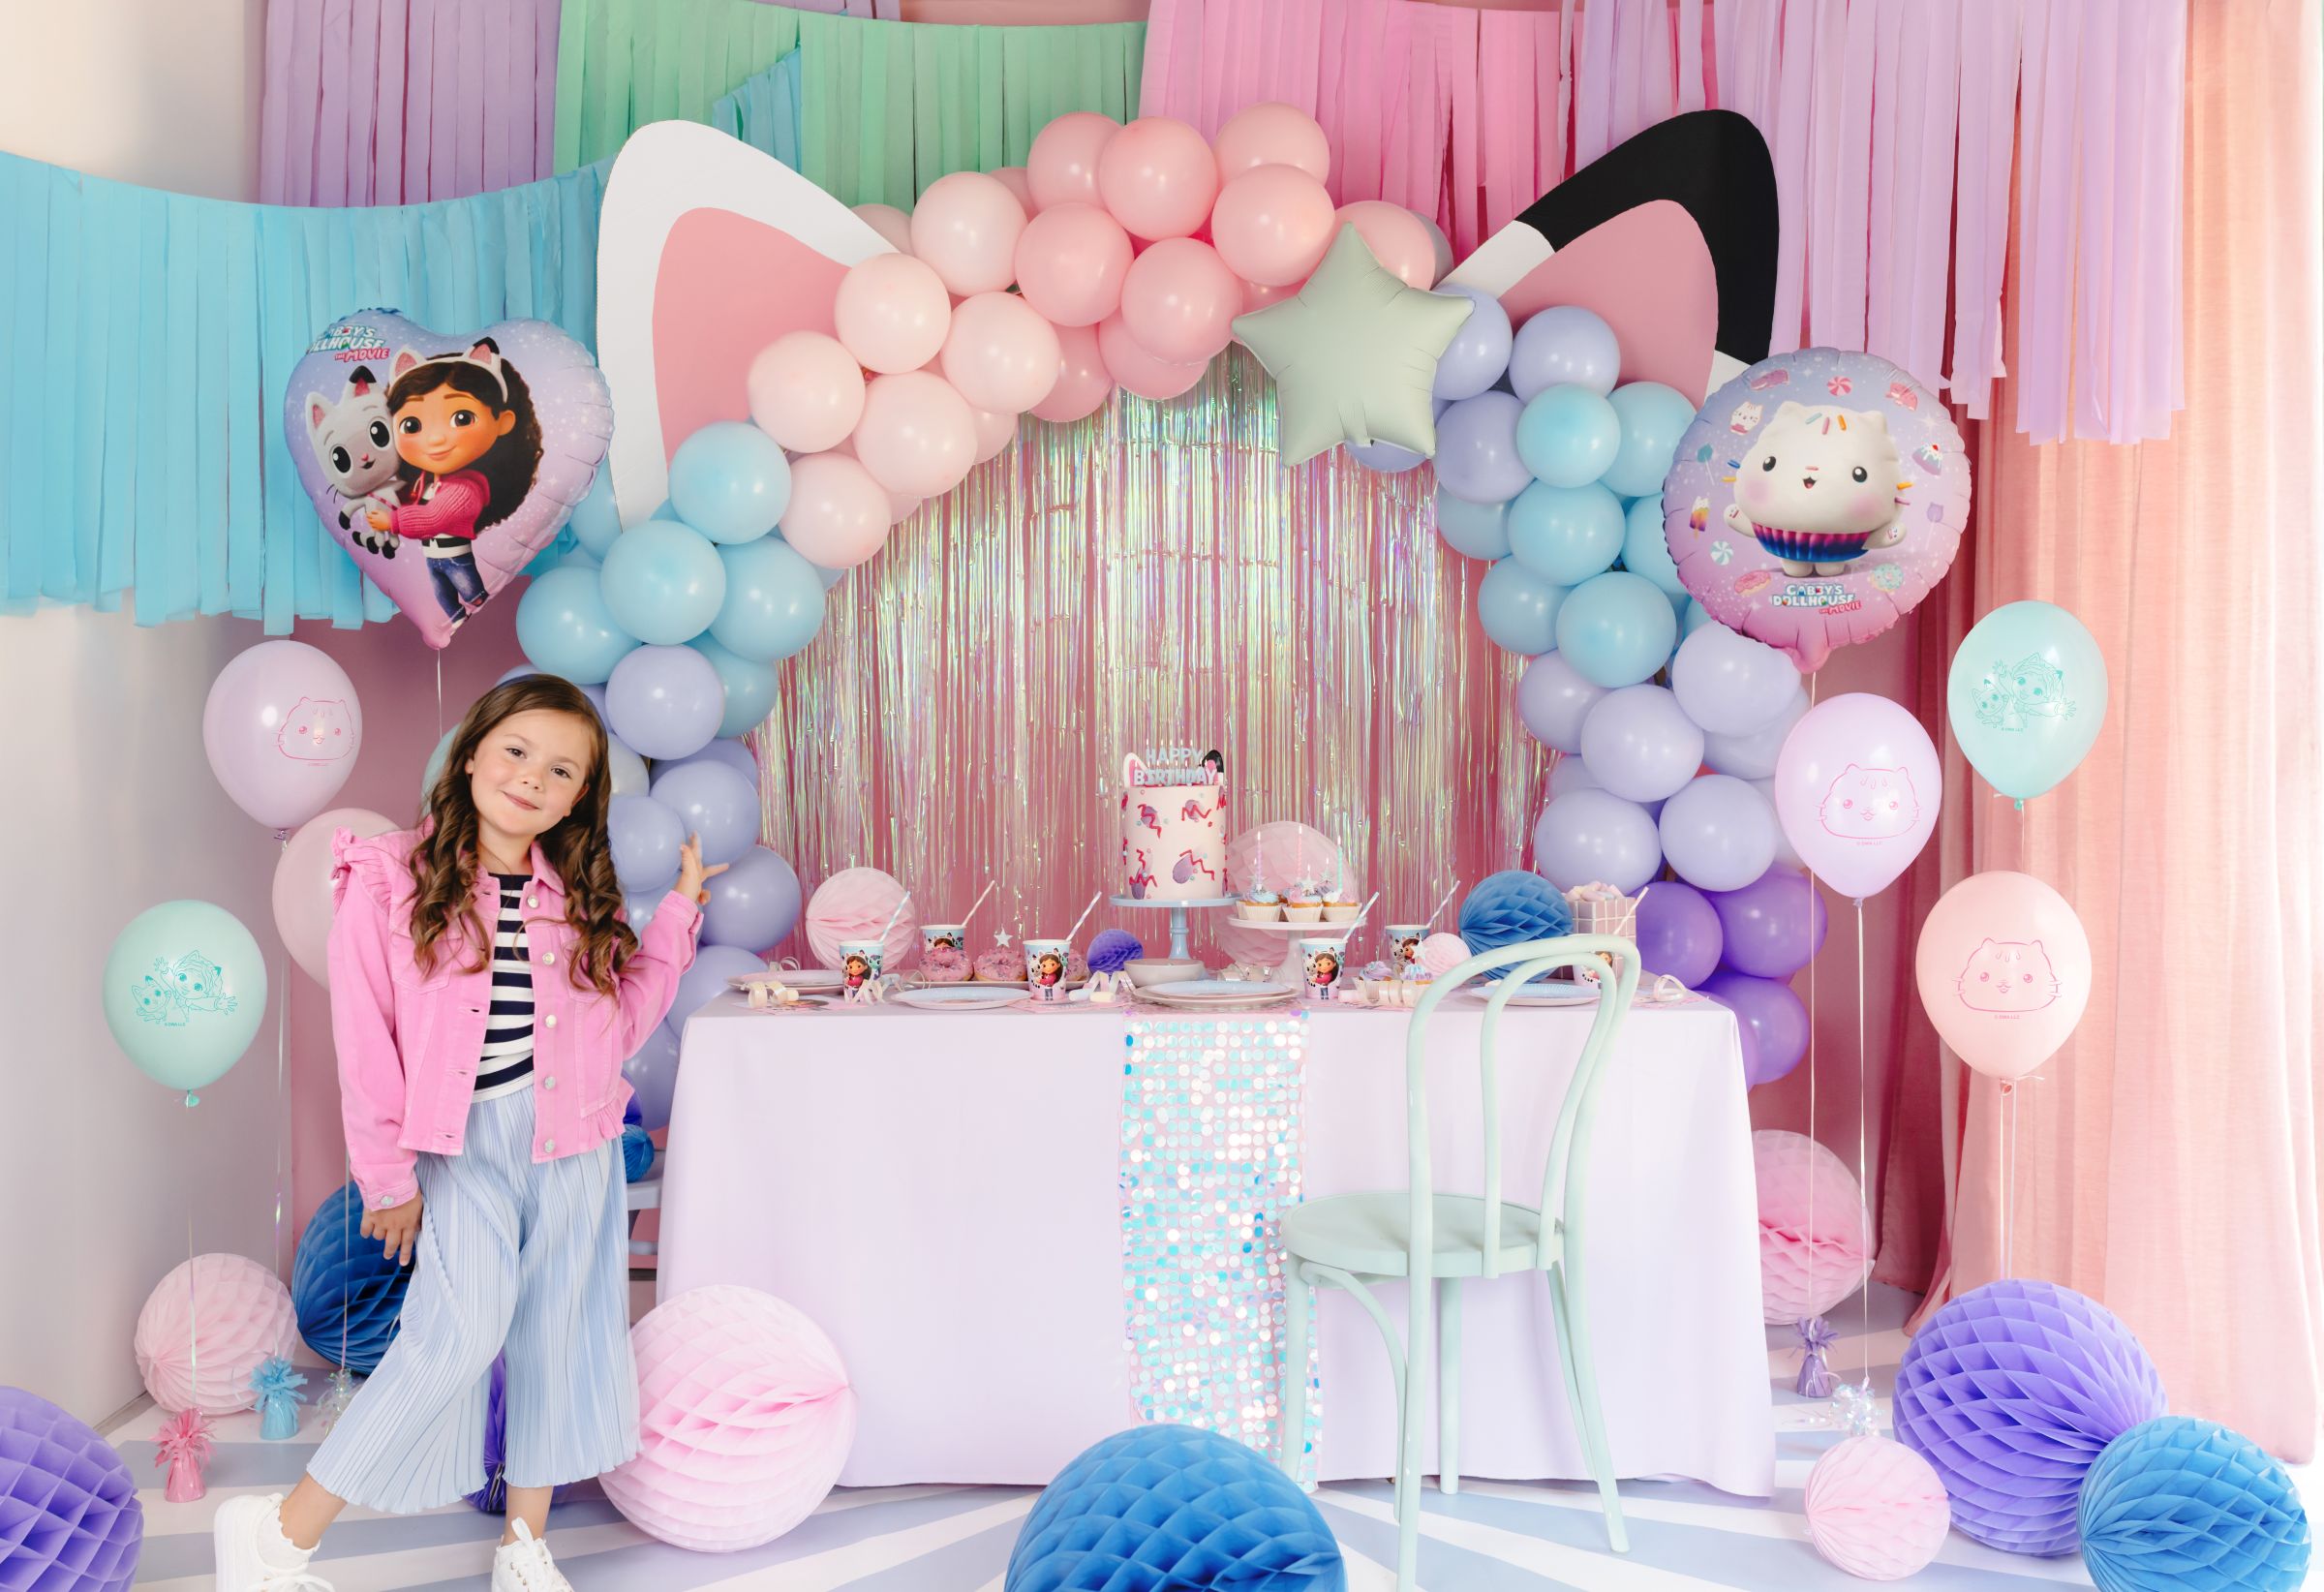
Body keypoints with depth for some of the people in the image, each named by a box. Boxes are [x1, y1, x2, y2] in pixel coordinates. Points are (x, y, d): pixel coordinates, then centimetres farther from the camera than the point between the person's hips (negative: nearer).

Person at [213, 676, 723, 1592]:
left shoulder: (579, 897, 7)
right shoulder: (391, 880, -6)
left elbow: (618, 1026, 9)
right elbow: (364, 1038, -6)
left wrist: (678, 914, 7)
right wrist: (389, 1172, -5)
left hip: (574, 1142, 5)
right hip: (464, 1141, -4)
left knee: (556, 1332, 9)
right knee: (465, 1329, -17)